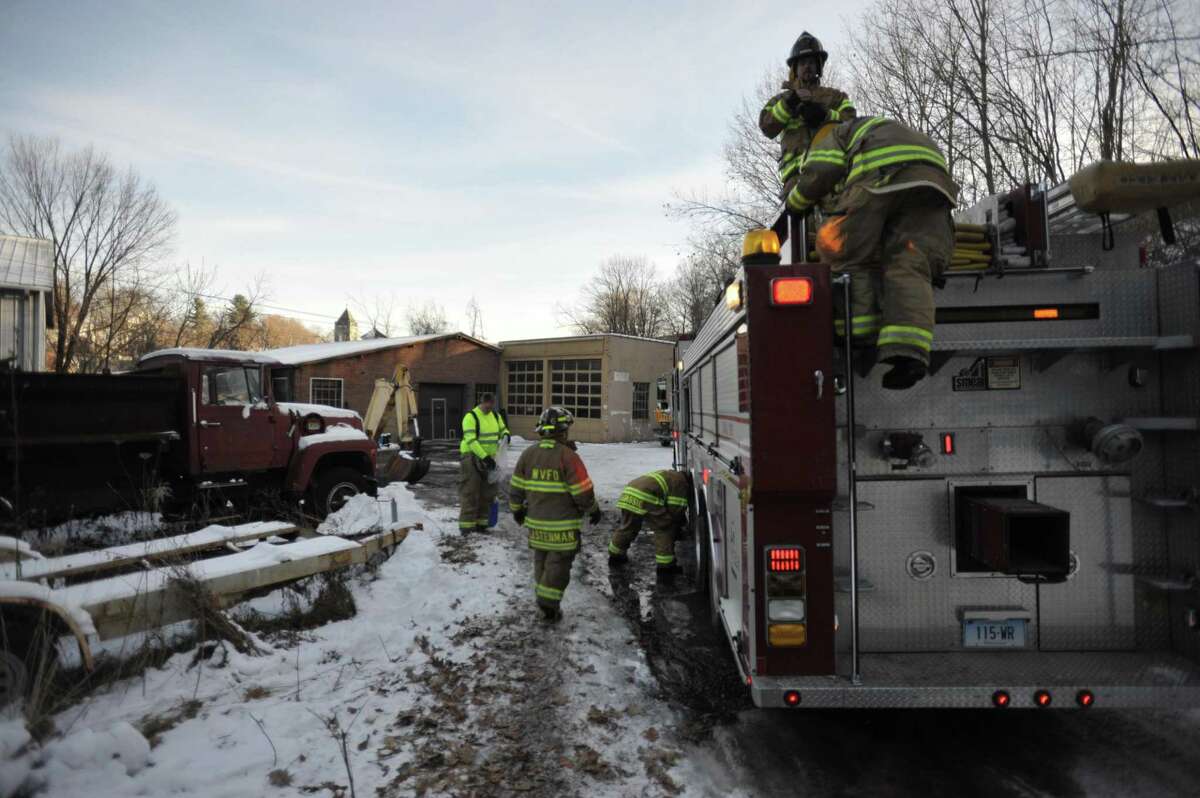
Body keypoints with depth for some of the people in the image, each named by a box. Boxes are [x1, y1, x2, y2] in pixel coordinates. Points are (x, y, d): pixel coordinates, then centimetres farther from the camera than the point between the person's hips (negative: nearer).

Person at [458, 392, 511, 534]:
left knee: (487, 493, 10)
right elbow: (471, 440, -22)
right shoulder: (471, 417, -14)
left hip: (489, 459, 7)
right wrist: (484, 457, -28)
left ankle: (481, 523, 20)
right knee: (470, 493, -5)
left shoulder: (495, 416, 7)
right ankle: (466, 526, 1)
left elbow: (503, 430, 19)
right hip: (472, 458, -7)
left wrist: (506, 435, -7)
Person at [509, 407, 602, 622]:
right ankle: (548, 606, 8)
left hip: (536, 522, 6)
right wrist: (594, 510, 2)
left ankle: (543, 600, 30)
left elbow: (515, 487, 6)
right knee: (558, 563, 5)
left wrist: (517, 509, 21)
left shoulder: (528, 454, 0)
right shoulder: (568, 456, -17)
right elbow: (583, 492, -15)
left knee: (541, 560, 19)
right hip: (563, 525, -5)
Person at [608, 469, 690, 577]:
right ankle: (665, 566, 7)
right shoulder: (680, 481, 7)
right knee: (665, 529, 5)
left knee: (628, 528, 26)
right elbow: (676, 508, 2)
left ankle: (615, 556, 41)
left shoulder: (668, 476, 34)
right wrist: (678, 527, 20)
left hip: (628, 493, 9)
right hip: (645, 499, -9)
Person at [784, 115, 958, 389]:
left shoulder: (836, 134, 27)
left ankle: (857, 330, -12)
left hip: (882, 175, -5)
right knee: (908, 264, -6)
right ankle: (908, 349, -24)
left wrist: (795, 203, 26)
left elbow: (818, 175, 9)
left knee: (849, 252, 4)